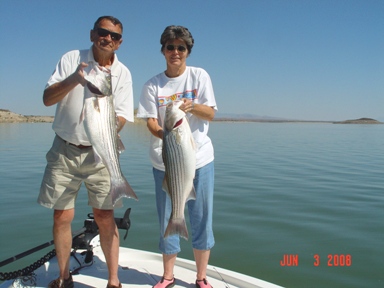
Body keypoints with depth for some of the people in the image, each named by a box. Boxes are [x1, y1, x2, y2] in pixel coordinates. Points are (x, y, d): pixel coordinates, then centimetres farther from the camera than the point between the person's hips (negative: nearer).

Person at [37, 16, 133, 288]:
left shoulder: (122, 73, 0)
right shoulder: (72, 59, 0)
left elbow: (122, 116, -4)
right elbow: (47, 99, -8)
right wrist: (73, 79, -25)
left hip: (99, 153, 0)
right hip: (64, 150, 1)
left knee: (105, 218, -1)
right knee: (62, 217, 5)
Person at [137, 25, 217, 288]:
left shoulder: (199, 76, 1)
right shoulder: (153, 85, 1)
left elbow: (210, 114, -2)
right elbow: (151, 122, -4)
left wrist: (191, 106, -24)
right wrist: (165, 136, -26)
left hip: (200, 159, 0)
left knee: (202, 219, 5)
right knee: (167, 221, 9)